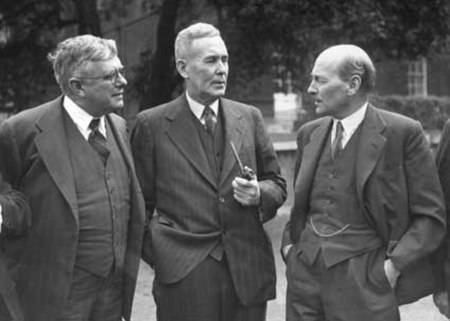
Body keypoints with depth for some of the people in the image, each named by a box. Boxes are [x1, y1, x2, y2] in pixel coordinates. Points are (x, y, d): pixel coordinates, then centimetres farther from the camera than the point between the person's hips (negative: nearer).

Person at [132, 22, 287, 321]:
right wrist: (159, 255, -5)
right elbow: (140, 203, 3)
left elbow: (277, 184, 14)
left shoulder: (249, 117, 8)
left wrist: (259, 194, -6)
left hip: (249, 273, 3)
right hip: (184, 279, -3)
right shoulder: (152, 124, -1)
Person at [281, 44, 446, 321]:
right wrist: (289, 243, 7)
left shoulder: (404, 133, -7)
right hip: (304, 273, 5)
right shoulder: (310, 134, 9)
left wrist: (394, 265, -13)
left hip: (364, 281, -4)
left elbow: (431, 216, -5)